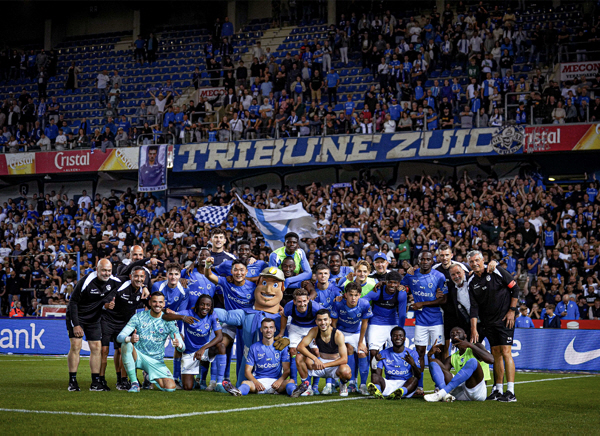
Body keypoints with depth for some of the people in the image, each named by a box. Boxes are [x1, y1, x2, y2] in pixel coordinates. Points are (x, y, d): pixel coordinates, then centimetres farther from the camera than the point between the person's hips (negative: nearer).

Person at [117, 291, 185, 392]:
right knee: (126, 345, -34)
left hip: (156, 361, 2)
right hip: (138, 355, -2)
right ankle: (134, 383, -22)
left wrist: (179, 345, -32)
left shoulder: (169, 322, -2)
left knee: (171, 388, -19)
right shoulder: (139, 317, -4)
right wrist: (130, 339, -36)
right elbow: (119, 337, -11)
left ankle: (150, 378, 18)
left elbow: (182, 348, -5)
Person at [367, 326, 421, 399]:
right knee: (374, 376, -23)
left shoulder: (412, 354, 6)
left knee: (414, 379, -32)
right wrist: (375, 362, -16)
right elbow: (378, 374, 3)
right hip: (389, 384, 1)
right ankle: (377, 391, -58)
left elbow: (418, 376, -6)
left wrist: (413, 364, -26)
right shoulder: (384, 354, 11)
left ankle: (401, 392, -63)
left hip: (406, 385, -1)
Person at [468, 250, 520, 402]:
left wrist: (512, 311, -8)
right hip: (487, 323, 5)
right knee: (496, 354, 7)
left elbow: (515, 288, -4)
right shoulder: (472, 282, 6)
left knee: (505, 352, -11)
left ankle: (511, 392, -13)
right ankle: (498, 390, 13)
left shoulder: (496, 272, -7)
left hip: (505, 319, -5)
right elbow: (474, 307, 2)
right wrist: (474, 329, -7)